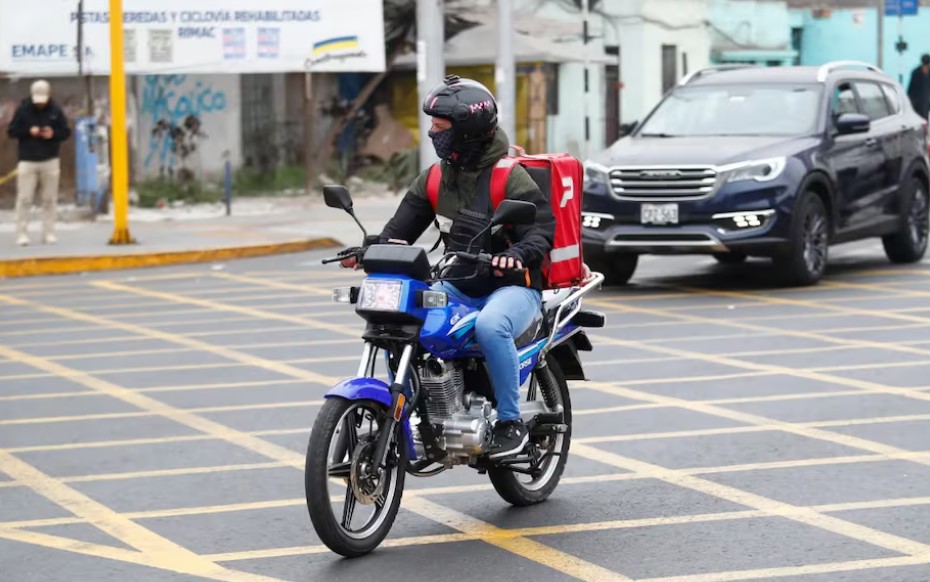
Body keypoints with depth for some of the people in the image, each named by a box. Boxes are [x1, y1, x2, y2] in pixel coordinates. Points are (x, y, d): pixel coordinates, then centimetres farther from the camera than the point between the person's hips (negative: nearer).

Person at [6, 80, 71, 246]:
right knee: (24, 199, -5)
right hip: (27, 162, -2)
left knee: (50, 199, 3)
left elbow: (66, 132, 6)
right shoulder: (23, 110, -2)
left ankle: (49, 233, 10)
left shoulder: (56, 111, 2)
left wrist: (54, 134, -14)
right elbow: (11, 131, 0)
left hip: (50, 162, 2)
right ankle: (22, 234, -2)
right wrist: (29, 132, -16)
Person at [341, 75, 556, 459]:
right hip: (458, 287, 7)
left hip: (512, 287, -7)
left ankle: (511, 423, -24)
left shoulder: (507, 176, -12)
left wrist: (519, 254, -39)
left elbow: (543, 225, -18)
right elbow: (404, 225, 5)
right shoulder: (435, 178, 8)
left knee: (490, 326, -38)